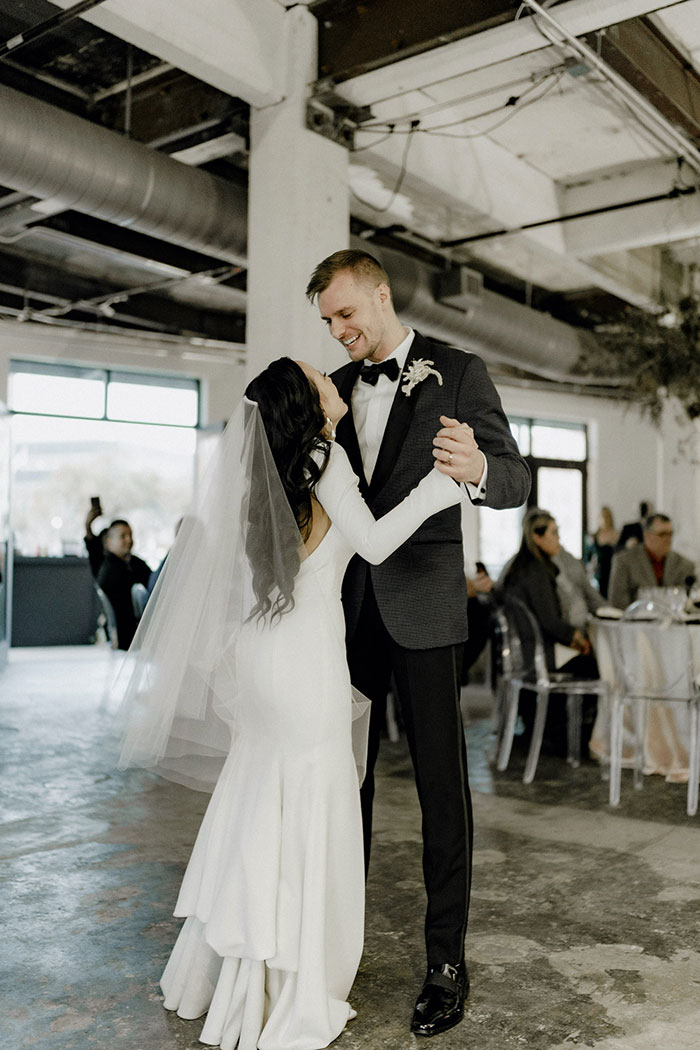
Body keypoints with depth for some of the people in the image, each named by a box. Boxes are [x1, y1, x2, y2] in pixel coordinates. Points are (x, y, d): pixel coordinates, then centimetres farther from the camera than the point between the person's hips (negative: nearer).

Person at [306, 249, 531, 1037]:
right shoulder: (336, 387, 11)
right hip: (349, 607, 5)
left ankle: (447, 960, 14)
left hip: (421, 607, -4)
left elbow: (516, 482, -8)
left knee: (441, 779, 1)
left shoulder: (458, 373, -3)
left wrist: (477, 468, -30)